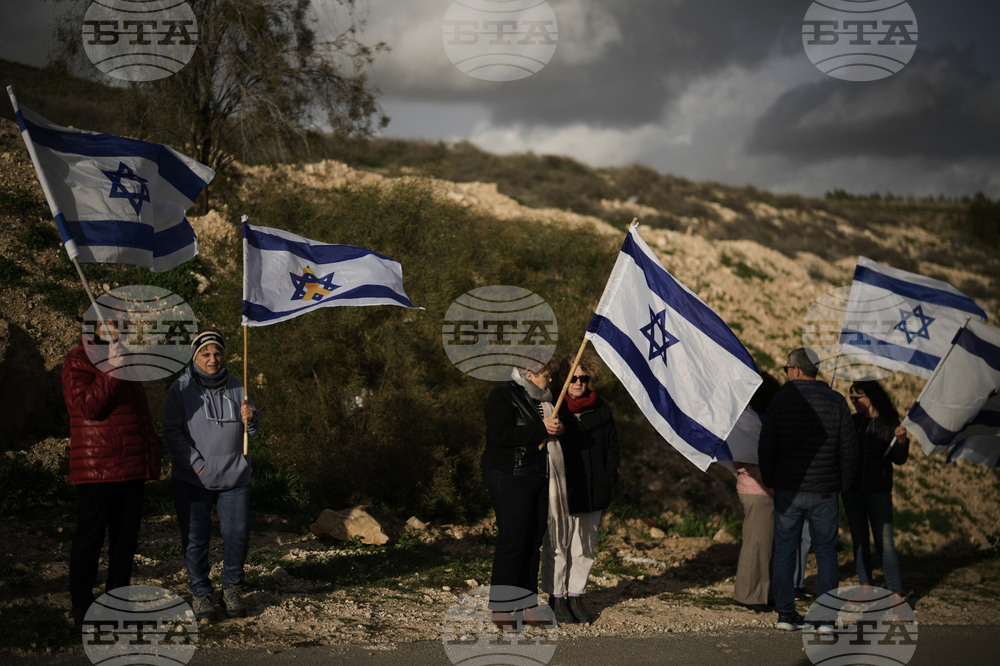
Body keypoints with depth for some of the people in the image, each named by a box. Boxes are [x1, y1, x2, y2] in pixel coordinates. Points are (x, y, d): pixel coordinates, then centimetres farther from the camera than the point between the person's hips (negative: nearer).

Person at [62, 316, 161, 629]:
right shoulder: (78, 361, -5)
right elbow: (86, 406, -18)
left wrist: (151, 454, 17)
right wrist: (111, 372, -23)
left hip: (132, 469, 8)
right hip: (96, 470, -8)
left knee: (126, 536, 11)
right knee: (90, 536, -2)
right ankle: (81, 606, 7)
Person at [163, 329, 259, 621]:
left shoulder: (235, 387, 10)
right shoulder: (180, 389, -1)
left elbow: (252, 429, 16)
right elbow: (172, 432, -6)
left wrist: (250, 418, -8)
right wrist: (196, 464, -13)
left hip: (234, 477, 3)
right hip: (193, 479, -2)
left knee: (238, 534, -1)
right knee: (195, 538, 1)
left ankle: (231, 586, 19)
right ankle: (201, 592, 16)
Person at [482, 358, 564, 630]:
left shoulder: (543, 398, 15)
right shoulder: (503, 396, -9)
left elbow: (553, 427, 28)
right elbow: (500, 436, -20)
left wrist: (557, 429, 3)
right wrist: (541, 429, -20)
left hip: (540, 479, 8)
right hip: (510, 478, -8)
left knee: (534, 540, 8)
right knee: (512, 540, -8)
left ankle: (527, 604, 15)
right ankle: (500, 607, 1)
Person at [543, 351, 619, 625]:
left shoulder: (601, 410, 7)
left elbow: (612, 446, 13)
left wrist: (609, 480, 4)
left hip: (592, 493, 3)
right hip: (559, 492, -3)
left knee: (585, 548, 8)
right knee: (557, 545, 3)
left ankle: (576, 596, 18)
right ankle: (556, 597, 13)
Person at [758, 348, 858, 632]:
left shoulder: (780, 401, -5)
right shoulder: (836, 401, -2)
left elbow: (765, 446, -3)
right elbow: (849, 447, -2)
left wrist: (770, 480, 10)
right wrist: (844, 483, 10)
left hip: (787, 490, 0)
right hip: (825, 491, 0)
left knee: (784, 550, 9)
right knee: (825, 551, 8)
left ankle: (785, 613, 11)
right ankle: (826, 616, 3)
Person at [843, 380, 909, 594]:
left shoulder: (889, 423, -6)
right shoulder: (852, 421, 4)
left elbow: (899, 460, -4)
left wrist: (902, 440, -20)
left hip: (879, 490, -4)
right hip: (852, 489, 4)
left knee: (885, 542, -7)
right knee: (859, 539, 11)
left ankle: (895, 592, -4)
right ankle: (865, 586, 21)